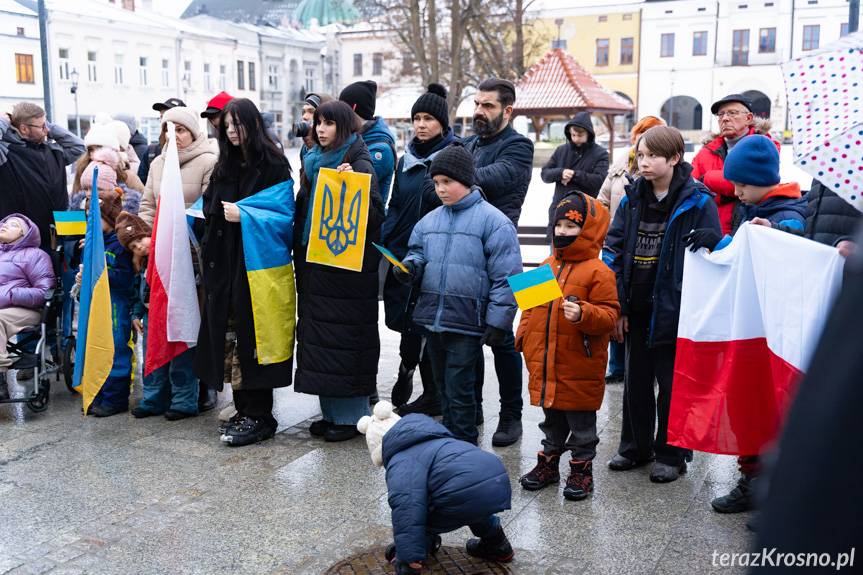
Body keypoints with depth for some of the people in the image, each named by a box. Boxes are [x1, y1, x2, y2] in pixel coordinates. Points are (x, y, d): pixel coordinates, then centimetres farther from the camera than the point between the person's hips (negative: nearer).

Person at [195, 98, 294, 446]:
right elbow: (211, 209, 20)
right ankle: (244, 410, 15)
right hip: (225, 264, 7)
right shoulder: (224, 166, 18)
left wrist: (244, 215, -17)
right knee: (229, 335, 6)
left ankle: (259, 417, 1)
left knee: (250, 335, -6)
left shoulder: (273, 164, -3)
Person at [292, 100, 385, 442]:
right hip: (315, 260, 8)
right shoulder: (313, 161, 16)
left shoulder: (358, 161, -6)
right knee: (318, 330, 9)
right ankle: (331, 411, 19)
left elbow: (373, 210, -18)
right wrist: (301, 253, 12)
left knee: (344, 331, -4)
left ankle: (352, 414, 6)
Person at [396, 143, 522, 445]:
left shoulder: (492, 221, -9)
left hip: (466, 321, -7)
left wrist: (498, 321, -13)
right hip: (432, 318, 7)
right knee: (442, 385, 18)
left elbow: (505, 277, -10)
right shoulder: (430, 220, 10)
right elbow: (418, 254, 20)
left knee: (459, 388, -1)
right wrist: (409, 267, -5)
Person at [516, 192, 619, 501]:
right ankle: (548, 462, 35)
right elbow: (531, 307, 17)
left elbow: (608, 314, -15)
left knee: (581, 422, 9)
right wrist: (523, 338, 10)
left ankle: (581, 469, 23)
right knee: (552, 420, 21)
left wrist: (583, 314, -32)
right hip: (544, 363, 6)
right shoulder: (546, 266, 8)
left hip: (578, 368, -6)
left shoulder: (598, 272, -12)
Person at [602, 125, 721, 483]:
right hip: (637, 309, 5)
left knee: (672, 385, 7)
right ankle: (636, 447, 32)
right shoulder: (633, 199, 6)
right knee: (635, 382, 16)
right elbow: (613, 250, 6)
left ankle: (671, 454, 23)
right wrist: (617, 306, -1)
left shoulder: (697, 202, -8)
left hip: (673, 310, -5)